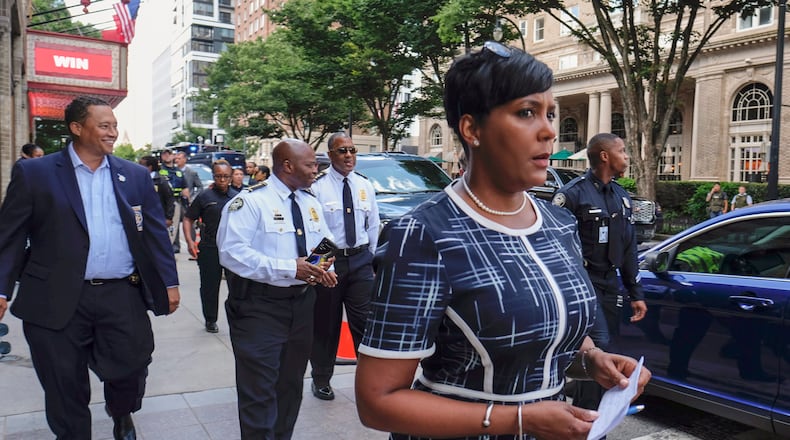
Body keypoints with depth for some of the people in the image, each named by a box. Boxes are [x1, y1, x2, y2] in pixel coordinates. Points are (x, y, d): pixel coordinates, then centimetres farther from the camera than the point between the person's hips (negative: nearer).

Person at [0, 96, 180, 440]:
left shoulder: (135, 175, 8)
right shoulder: (34, 173, 0)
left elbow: (155, 233, 7)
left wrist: (169, 283, 3)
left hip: (123, 296, 2)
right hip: (57, 300, -1)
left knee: (131, 369, 6)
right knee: (64, 389, 11)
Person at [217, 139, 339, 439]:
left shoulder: (311, 203, 10)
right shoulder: (250, 201, -14)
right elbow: (232, 252, -22)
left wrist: (325, 269, -9)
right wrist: (289, 268, -28)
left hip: (302, 303, 7)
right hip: (259, 307, -7)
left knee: (291, 384, 21)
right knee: (259, 391, 1)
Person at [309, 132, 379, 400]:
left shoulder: (365, 186, 7)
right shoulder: (318, 186, -8)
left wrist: (371, 257, 10)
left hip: (360, 260, 3)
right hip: (328, 260, -3)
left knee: (365, 321, 1)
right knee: (326, 324, 9)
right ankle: (321, 380, 27)